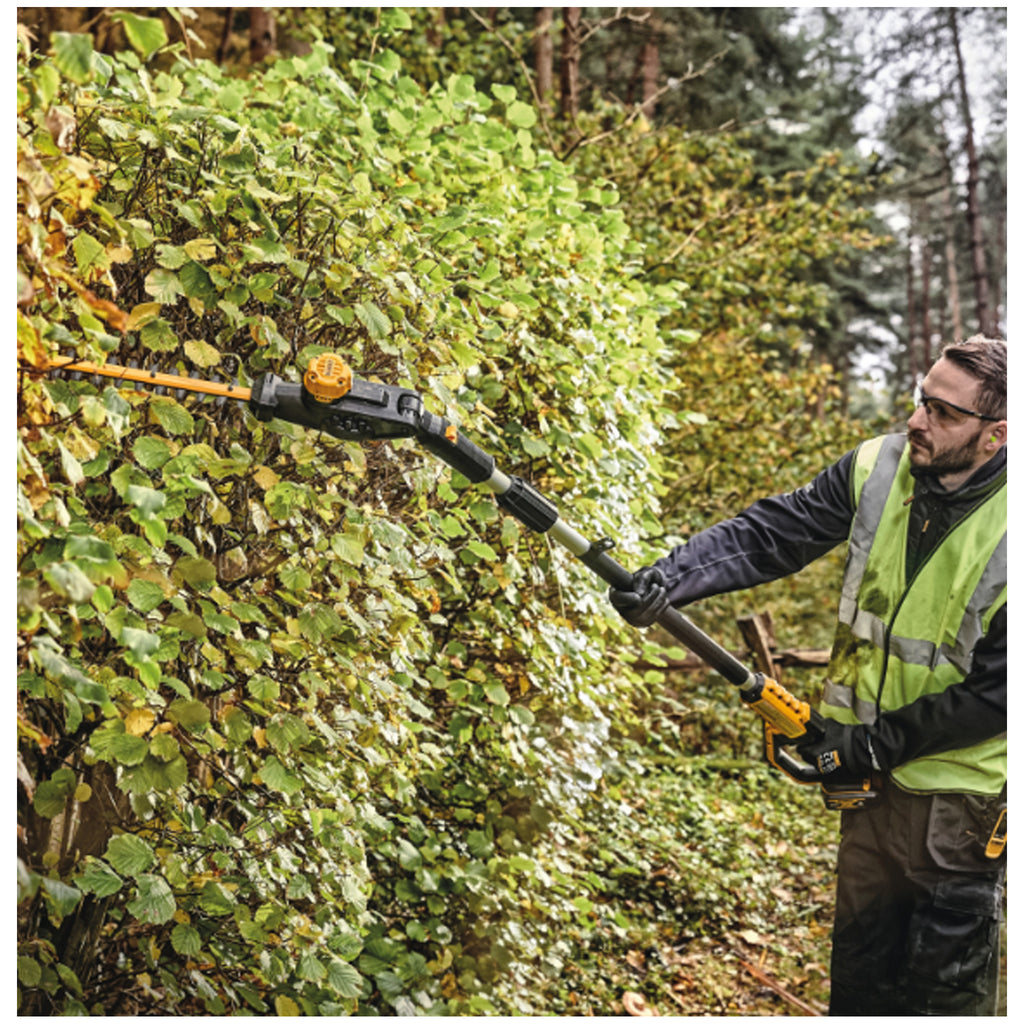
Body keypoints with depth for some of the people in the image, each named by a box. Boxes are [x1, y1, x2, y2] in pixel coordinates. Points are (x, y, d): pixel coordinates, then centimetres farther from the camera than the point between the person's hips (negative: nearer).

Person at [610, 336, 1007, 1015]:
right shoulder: (879, 468, -8)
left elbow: (995, 695, -19)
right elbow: (768, 535, -8)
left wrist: (876, 742, -18)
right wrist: (666, 580, -22)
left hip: (964, 790, -4)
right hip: (875, 775, 5)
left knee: (946, 985, 12)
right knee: (859, 968, 21)